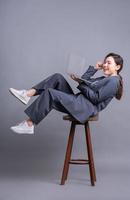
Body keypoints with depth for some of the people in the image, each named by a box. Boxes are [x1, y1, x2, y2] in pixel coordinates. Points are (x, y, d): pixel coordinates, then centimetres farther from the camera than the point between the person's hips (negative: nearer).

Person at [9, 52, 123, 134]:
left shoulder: (113, 81, -3)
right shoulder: (104, 78, 27)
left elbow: (96, 98, -14)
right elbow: (84, 80, 24)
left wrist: (80, 83, -11)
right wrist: (94, 68, 18)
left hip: (86, 108, -10)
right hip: (78, 101, 10)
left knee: (50, 93, -24)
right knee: (58, 77, -2)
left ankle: (29, 125, -20)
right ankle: (28, 94, -16)